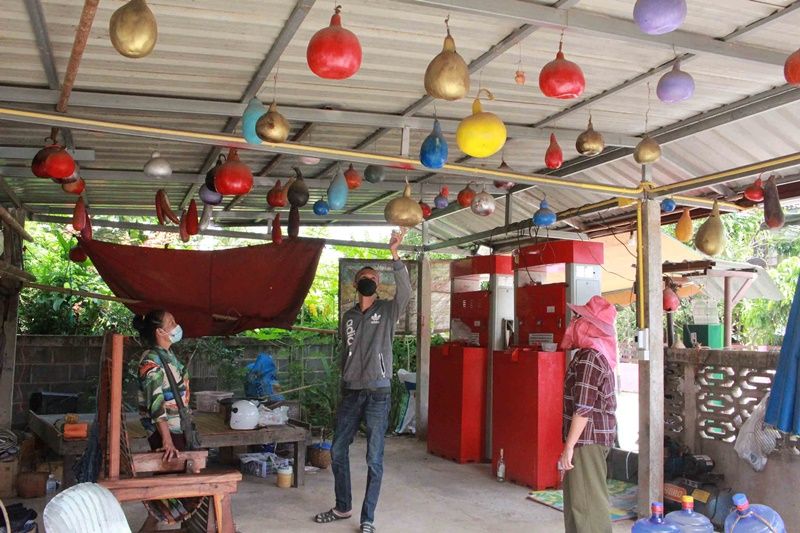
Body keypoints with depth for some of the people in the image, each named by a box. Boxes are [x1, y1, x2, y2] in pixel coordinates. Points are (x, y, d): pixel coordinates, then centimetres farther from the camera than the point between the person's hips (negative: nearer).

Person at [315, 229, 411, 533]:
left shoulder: (388, 311, -2)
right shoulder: (348, 317, 12)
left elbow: (405, 290, -22)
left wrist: (394, 255, -32)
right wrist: (344, 382, 14)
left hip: (378, 392, -5)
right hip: (351, 392, 5)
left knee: (374, 459, 0)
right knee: (338, 451, 11)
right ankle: (343, 507, 28)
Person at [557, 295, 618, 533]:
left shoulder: (589, 358, -18)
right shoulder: (592, 354, 13)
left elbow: (583, 408, -22)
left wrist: (569, 447, -19)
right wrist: (572, 444, 22)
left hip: (587, 439, -10)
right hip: (588, 437, 10)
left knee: (586, 503, -5)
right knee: (577, 500, 17)